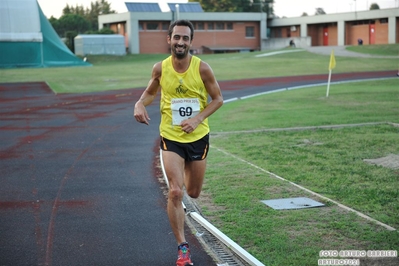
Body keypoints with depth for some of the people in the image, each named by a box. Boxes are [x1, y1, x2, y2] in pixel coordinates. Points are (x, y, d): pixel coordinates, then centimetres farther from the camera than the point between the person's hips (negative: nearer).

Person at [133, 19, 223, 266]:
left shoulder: (201, 68, -12)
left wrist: (198, 119, -17)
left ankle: (187, 171, 53)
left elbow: (218, 99, -3)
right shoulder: (160, 68, -8)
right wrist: (140, 104, -11)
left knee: (193, 193, 14)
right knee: (176, 192, -12)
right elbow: (150, 92, 11)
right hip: (171, 138, 0)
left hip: (198, 137, 1)